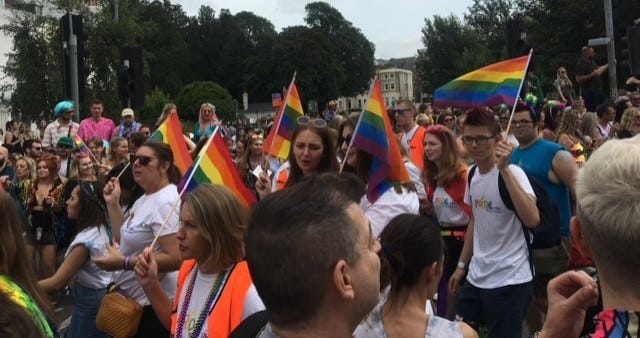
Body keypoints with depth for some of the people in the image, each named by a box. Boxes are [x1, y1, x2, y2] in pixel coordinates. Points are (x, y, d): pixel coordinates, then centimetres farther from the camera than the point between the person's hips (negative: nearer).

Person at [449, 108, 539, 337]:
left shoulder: (512, 173, -17)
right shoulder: (472, 173, 5)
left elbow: (532, 220, -33)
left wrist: (504, 169, -33)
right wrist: (462, 265, 18)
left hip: (509, 280, -7)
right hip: (476, 277, 7)